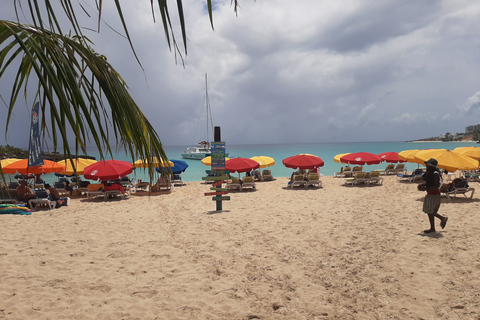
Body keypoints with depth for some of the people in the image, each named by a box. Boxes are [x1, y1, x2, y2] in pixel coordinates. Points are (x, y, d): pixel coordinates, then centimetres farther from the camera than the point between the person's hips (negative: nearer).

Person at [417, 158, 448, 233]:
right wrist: (422, 184, 3)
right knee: (430, 212, 19)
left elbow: (436, 186, -26)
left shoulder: (435, 174, -21)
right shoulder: (429, 172, 7)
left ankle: (432, 229, 15)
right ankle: (443, 219, 35)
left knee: (430, 212, 2)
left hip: (434, 195, -9)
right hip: (430, 195, 9)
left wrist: (426, 188, -29)